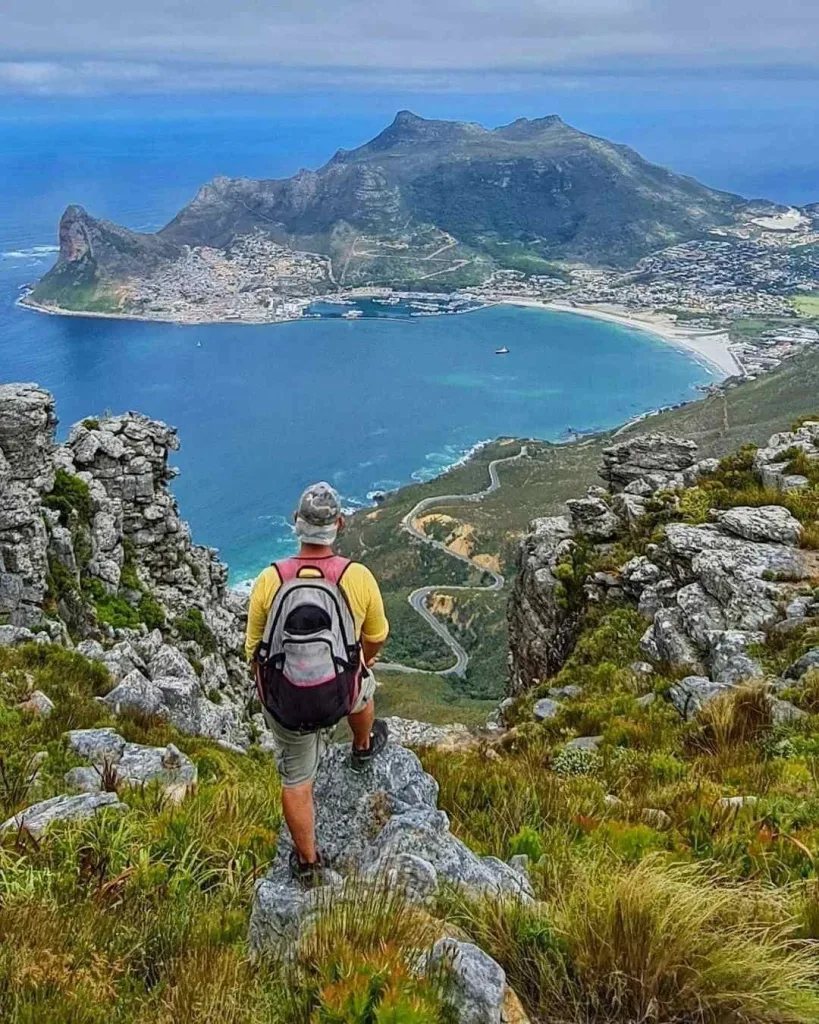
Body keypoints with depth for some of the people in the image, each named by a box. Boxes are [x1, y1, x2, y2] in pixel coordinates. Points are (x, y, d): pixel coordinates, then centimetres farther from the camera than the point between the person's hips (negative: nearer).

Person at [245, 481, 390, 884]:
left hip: (283, 704, 0)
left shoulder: (269, 579, -19)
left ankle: (308, 862, 40)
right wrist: (365, 659, 25)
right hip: (339, 698, 0)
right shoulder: (358, 577, -19)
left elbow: (254, 648, -5)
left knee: (296, 780, 23)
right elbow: (376, 636, 0)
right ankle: (363, 749, 65)